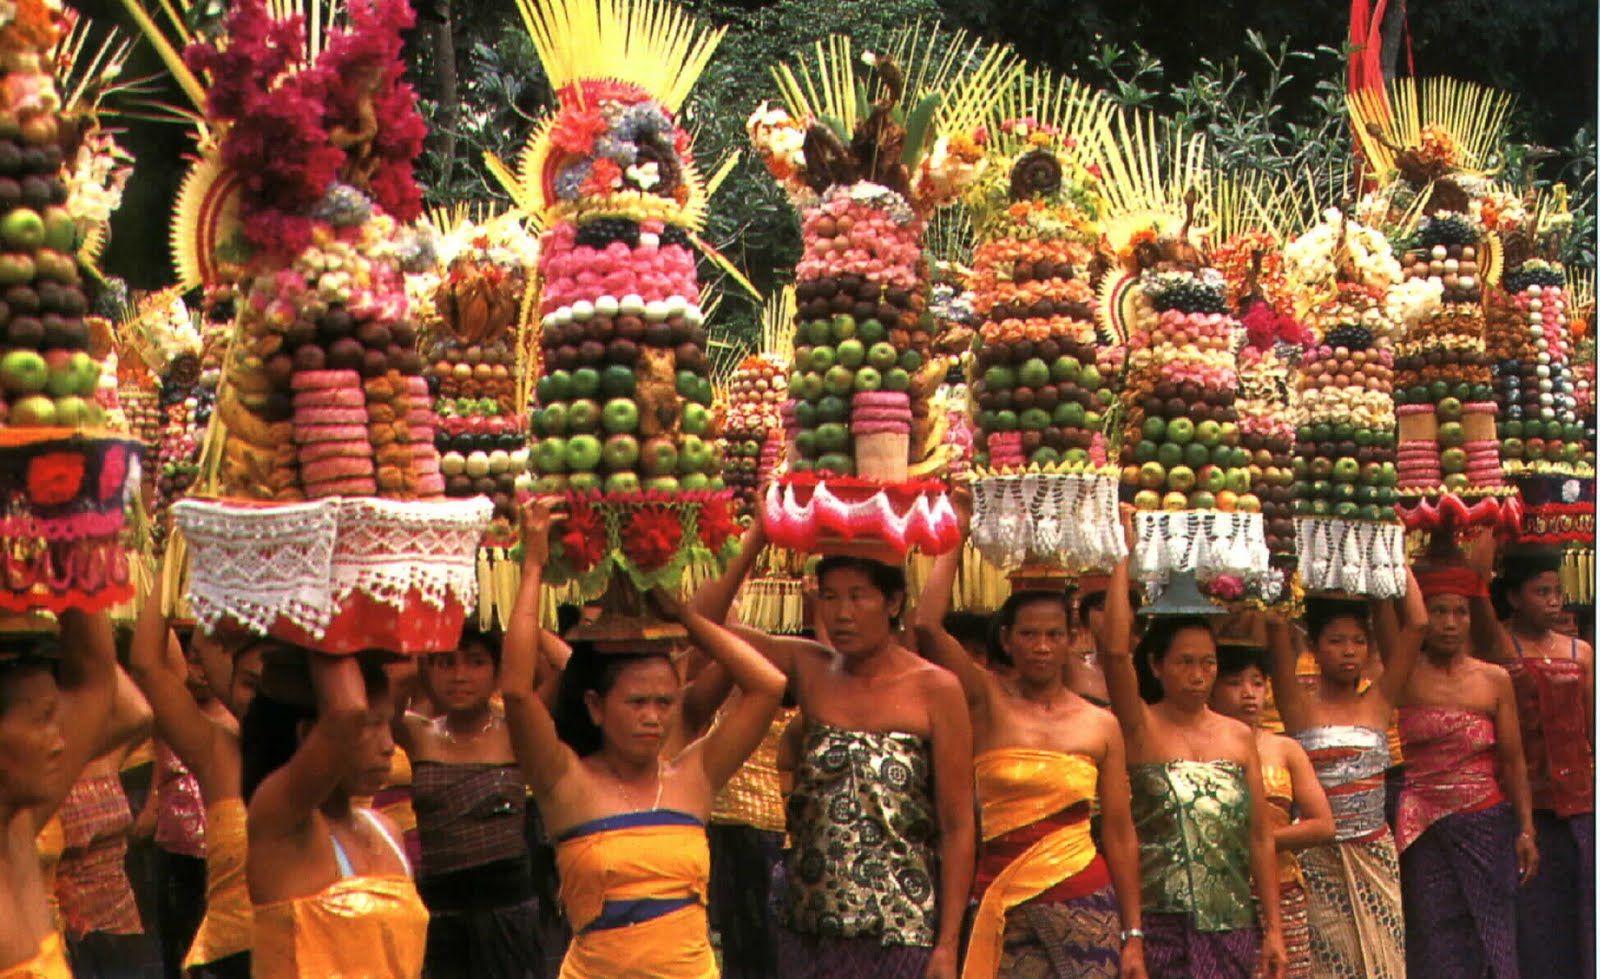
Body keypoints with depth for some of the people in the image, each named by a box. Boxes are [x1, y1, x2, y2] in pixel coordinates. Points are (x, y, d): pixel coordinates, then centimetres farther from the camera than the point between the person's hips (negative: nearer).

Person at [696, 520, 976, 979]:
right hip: (808, 930, 4)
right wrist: (757, 538, -5)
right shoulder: (810, 669, 6)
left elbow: (958, 828, -6)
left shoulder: (934, 690, -5)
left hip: (899, 938, -3)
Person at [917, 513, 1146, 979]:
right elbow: (927, 625, -14)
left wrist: (1133, 934, 6)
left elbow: (1119, 833, 8)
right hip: (1001, 899, -1)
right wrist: (956, 534, -6)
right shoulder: (986, 701, 2)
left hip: (1083, 898, 1)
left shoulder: (1100, 725, 6)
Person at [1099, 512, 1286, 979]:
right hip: (1159, 923, -4)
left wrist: (1273, 928, 7)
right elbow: (1115, 650, -18)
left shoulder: (1238, 737, 11)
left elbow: (1260, 837, 11)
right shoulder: (1142, 728, 0)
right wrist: (1124, 555, -13)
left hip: (1232, 925, 4)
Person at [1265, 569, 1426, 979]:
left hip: (1375, 857, 3)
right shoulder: (1301, 706, 0)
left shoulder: (1378, 702, 7)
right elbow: (1276, 626, -11)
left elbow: (1415, 624, 0)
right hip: (1317, 857, -2)